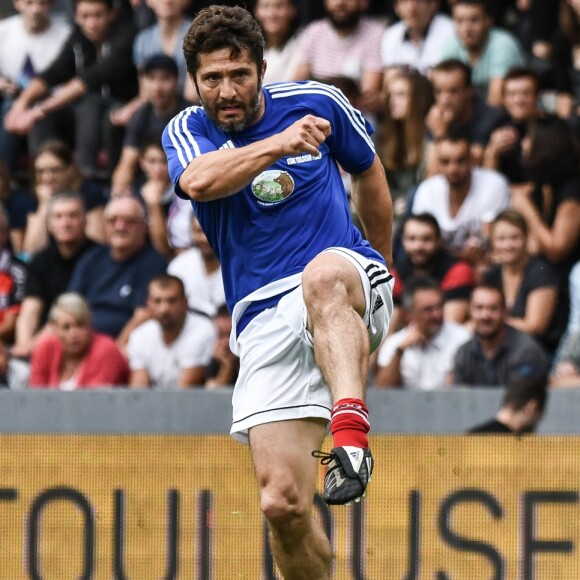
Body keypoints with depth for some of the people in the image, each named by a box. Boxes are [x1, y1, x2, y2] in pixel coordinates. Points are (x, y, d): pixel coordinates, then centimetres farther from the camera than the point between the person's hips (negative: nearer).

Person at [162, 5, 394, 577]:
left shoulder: (317, 102, 6)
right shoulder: (186, 132, 5)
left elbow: (369, 172, 26)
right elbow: (200, 182, -21)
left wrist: (382, 269, 34)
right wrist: (277, 144, -34)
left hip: (348, 284, -1)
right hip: (264, 322, 1)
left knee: (322, 277, -41)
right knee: (281, 501, -12)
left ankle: (350, 433, -57)